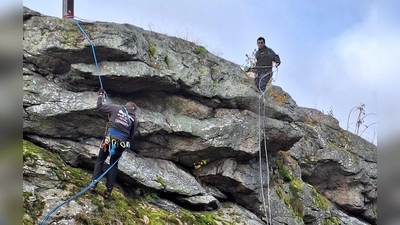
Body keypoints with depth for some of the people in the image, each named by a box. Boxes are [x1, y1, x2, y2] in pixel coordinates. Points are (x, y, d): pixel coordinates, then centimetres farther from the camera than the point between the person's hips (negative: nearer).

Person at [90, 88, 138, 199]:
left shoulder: (117, 108, 6)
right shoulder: (134, 119, 14)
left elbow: (100, 107, 7)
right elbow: (131, 136, 14)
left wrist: (101, 95, 22)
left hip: (110, 138, -2)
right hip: (122, 142, 2)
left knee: (100, 160, 16)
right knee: (114, 164, 16)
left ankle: (94, 184, 3)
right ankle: (108, 190, 8)